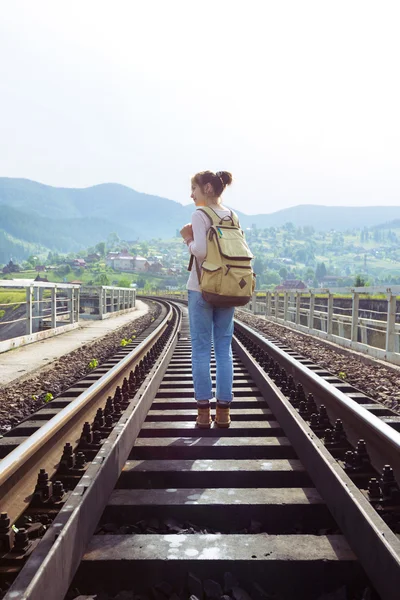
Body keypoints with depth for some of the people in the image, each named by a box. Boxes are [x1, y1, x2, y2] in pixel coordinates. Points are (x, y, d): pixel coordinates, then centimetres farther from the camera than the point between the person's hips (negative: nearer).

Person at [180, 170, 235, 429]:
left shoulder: (200, 215, -8)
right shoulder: (232, 216, 10)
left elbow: (200, 252, -19)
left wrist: (188, 239, 0)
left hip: (202, 288, -5)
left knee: (201, 349, 2)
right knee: (224, 348, 7)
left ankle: (204, 410, 5)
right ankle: (224, 410, 10)